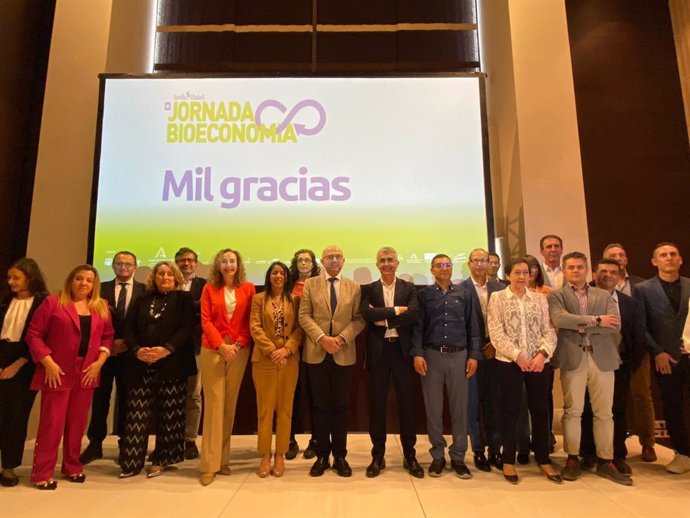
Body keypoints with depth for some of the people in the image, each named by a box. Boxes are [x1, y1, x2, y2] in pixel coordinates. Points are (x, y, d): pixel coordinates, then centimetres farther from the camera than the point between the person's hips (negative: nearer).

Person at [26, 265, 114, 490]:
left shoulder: (101, 307, 8)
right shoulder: (53, 302, -3)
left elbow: (107, 336, 9)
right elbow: (33, 334, -6)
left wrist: (99, 361, -4)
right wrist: (47, 362, -14)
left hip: (87, 373, 4)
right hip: (58, 372, -4)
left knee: (78, 422, 12)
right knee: (52, 423, 1)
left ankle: (72, 467, 26)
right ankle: (42, 473, 15)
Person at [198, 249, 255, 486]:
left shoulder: (248, 288, 5)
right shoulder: (209, 288, 4)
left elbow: (250, 321, 2)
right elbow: (206, 321, -1)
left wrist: (237, 344, -10)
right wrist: (221, 345, -12)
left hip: (239, 352, 1)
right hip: (212, 351, -1)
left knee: (230, 404, 7)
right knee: (214, 404, -2)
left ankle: (223, 458, 19)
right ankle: (210, 464, 4)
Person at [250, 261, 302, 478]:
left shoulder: (295, 300, 8)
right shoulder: (258, 299, 6)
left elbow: (300, 328, 1)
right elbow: (255, 328, -3)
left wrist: (286, 350, -13)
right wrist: (272, 350, -13)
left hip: (289, 360, 1)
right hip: (264, 359, -1)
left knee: (285, 408, 6)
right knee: (265, 408, 4)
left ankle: (280, 455, 16)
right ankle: (265, 455, 15)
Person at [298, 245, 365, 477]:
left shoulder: (354, 287, 7)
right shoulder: (310, 284, 5)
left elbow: (359, 319, 1)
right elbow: (304, 316, -2)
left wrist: (342, 338, -14)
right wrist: (321, 338, -15)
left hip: (344, 354, 1)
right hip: (316, 353, 0)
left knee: (340, 406, 8)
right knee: (320, 406, 7)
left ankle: (340, 456, 20)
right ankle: (322, 455, 19)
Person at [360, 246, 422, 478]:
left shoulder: (409, 289, 6)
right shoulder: (368, 289, 5)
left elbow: (413, 315, -11)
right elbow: (367, 314, -13)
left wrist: (384, 319, -14)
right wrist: (396, 310, -13)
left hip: (402, 350, 0)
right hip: (378, 351, 0)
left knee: (406, 403, 7)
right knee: (377, 404, 7)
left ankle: (410, 456, 22)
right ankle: (378, 456, 21)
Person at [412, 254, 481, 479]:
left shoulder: (463, 294, 8)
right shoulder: (424, 294, 5)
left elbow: (473, 326, 7)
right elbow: (418, 326, 1)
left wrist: (474, 355, 0)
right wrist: (417, 354, -8)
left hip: (459, 355, 1)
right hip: (432, 355, -1)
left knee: (459, 408, 6)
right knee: (433, 408, 6)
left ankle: (458, 456, 20)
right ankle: (438, 455, 20)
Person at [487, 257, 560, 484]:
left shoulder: (540, 299, 10)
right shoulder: (497, 298, 1)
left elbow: (549, 331, 4)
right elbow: (496, 333, -7)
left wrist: (542, 354, -13)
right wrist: (517, 355, -14)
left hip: (538, 362, 3)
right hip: (509, 362, -3)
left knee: (540, 410, 10)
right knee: (510, 410, 5)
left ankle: (543, 459, 26)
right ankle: (508, 460, 18)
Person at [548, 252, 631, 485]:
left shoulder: (604, 296, 13)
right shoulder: (556, 295, 5)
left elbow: (615, 325, -1)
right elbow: (559, 319, -14)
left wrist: (582, 326, -9)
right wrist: (596, 320, -11)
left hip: (602, 358, 3)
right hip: (572, 358, -2)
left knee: (604, 412, 7)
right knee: (572, 411, 3)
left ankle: (605, 461, 19)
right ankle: (572, 459, 13)